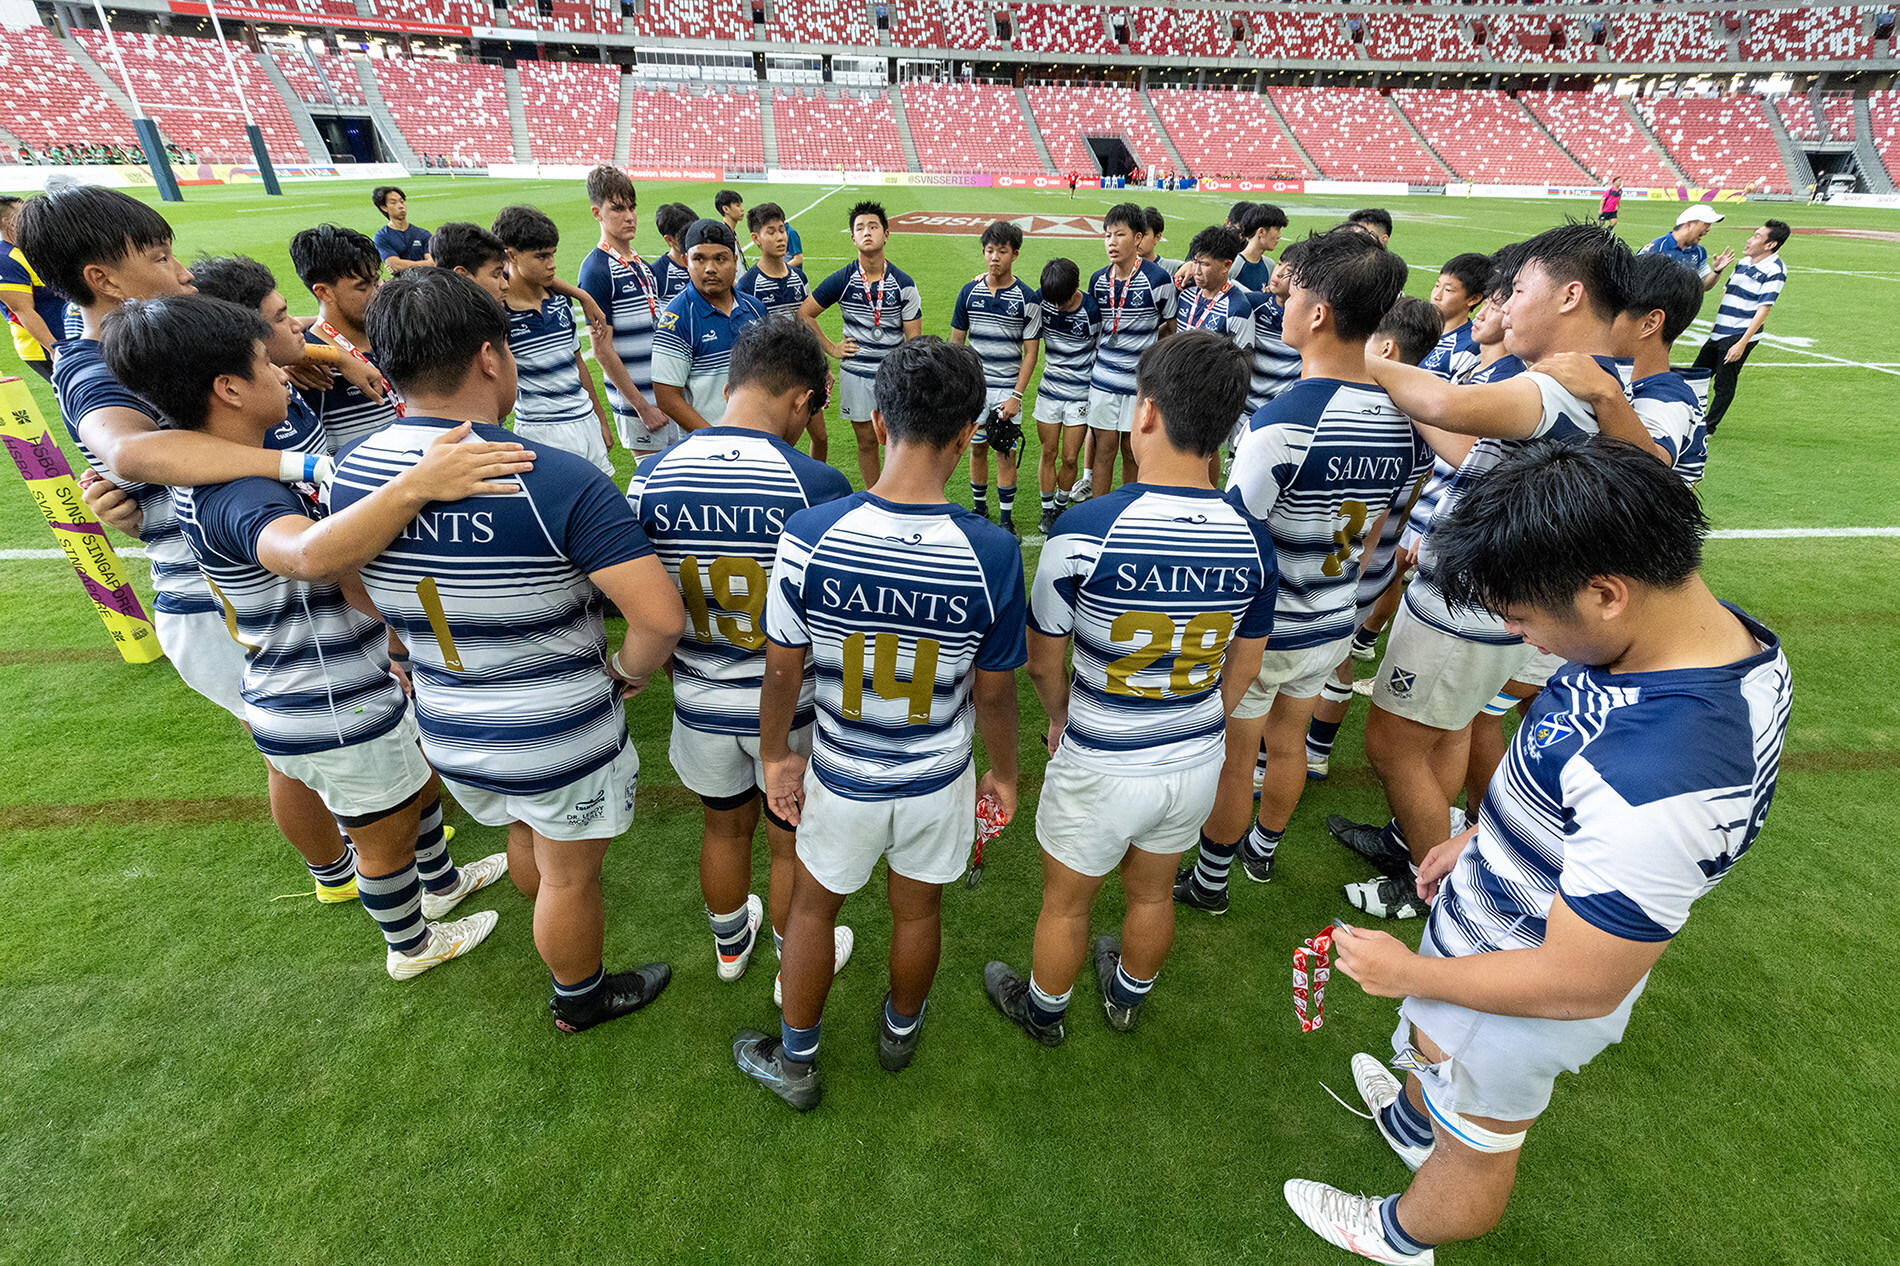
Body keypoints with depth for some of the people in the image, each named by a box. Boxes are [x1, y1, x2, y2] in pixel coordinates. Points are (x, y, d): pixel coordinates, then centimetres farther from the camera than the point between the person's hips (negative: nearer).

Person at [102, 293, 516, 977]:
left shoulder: (208, 479, 2)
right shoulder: (238, 497, -33)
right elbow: (309, 555, -56)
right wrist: (417, 483, -65)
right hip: (333, 719, -10)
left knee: (422, 786, 30)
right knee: (386, 837, 16)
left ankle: (443, 882, 54)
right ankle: (412, 945, 42)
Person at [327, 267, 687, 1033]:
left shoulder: (346, 479, -6)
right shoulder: (557, 482, -28)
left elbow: (366, 612, 8)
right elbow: (662, 616, -31)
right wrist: (630, 673, -11)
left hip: (447, 733, 7)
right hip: (560, 744, -6)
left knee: (526, 836, 34)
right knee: (569, 878, 19)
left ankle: (557, 929, 64)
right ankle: (580, 999, 46)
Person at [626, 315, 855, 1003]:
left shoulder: (652, 477, -11)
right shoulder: (816, 486, -23)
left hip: (700, 703, 4)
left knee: (725, 826, 27)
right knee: (792, 842, 19)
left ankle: (730, 944, 53)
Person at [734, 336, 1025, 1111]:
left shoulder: (809, 536, -23)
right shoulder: (992, 555, -23)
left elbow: (782, 671, -12)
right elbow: (993, 694, -11)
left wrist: (776, 756, 7)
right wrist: (1004, 774, 7)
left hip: (841, 778, 0)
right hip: (938, 780, 1)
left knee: (813, 906, 25)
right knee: (917, 910, 26)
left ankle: (794, 1063, 47)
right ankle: (901, 1030, 55)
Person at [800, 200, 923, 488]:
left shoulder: (903, 284, -4)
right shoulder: (842, 280, -4)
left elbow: (914, 340, -2)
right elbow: (804, 313, 6)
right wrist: (831, 348, 2)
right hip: (856, 374, 1)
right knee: (866, 443, 10)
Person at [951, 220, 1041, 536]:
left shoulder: (1027, 299, -5)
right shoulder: (969, 292, 3)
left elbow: (1031, 352, -4)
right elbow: (956, 341, 9)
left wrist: (1016, 396, -12)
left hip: (1008, 389, -2)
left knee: (1007, 454, -1)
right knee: (977, 449, 10)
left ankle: (1006, 519, 10)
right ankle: (979, 509, 26)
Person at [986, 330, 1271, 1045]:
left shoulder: (1085, 531, -26)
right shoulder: (1252, 541, -12)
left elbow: (1043, 662, -13)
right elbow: (1243, 669, 2)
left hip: (1099, 768, -4)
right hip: (1197, 762, 5)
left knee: (1065, 903, 22)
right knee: (1152, 891, 29)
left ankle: (1042, 1010, 48)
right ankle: (1128, 996, 56)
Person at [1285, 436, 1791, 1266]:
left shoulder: (1658, 789, -43)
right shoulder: (1723, 633, -13)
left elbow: (1578, 986, -30)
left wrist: (1412, 974, -16)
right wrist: (1481, 840, 13)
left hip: (1523, 1000, -7)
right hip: (1511, 913, 8)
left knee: (1477, 1142, 25)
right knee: (1433, 1046, 37)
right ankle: (1411, 1118, 68)